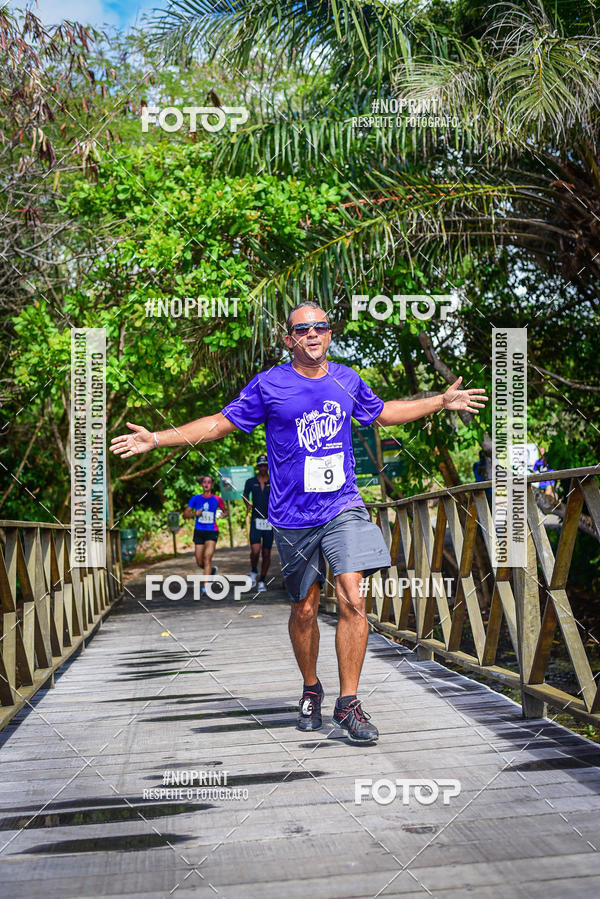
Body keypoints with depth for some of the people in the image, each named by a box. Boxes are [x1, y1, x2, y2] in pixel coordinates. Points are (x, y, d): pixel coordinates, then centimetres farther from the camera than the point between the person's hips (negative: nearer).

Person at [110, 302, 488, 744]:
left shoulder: (347, 380, 7)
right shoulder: (268, 385, -3)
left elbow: (383, 413, 26)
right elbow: (220, 423, 3)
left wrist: (442, 402, 27)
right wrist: (156, 439, -5)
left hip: (344, 508, 2)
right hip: (293, 517, -1)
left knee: (353, 600, -13)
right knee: (305, 610, 9)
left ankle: (348, 702, -2)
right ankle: (311, 691, 33)